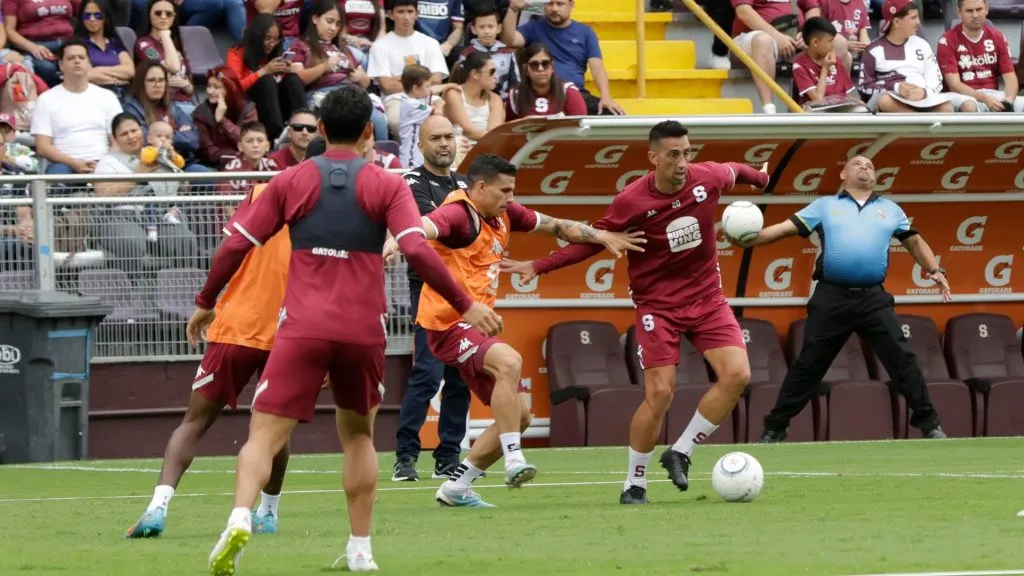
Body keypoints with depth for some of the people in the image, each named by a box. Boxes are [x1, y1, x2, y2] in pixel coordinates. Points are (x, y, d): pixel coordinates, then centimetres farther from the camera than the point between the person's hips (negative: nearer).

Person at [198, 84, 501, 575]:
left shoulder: (290, 182, 5)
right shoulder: (387, 187, 1)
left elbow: (235, 246, 5)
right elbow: (418, 253, -10)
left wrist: (205, 303, 18)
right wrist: (465, 306, -2)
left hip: (302, 329, -1)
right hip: (362, 330, 1)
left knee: (264, 437, -6)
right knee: (358, 435, 22)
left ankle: (240, 519, -32)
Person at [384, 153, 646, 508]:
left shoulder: (503, 214, 10)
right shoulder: (458, 215, -17)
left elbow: (554, 225, 22)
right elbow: (423, 228, -37)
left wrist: (603, 237, 19)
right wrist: (396, 242, -59)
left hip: (475, 326, 10)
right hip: (449, 324, -10)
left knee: (519, 415, 9)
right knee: (509, 361, -35)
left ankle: (455, 487, 15)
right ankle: (514, 460, -35)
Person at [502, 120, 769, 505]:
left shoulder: (709, 178, -10)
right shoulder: (632, 201, -18)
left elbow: (734, 171, 15)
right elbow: (593, 241, -6)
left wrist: (760, 179, 37)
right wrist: (539, 267, -12)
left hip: (706, 297, 4)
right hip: (658, 305, -4)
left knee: (737, 374, -14)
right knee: (659, 393, -12)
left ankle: (680, 453, 2)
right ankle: (634, 485, 5)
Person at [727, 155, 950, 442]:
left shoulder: (890, 210, 17)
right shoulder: (824, 206, 12)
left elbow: (914, 241, 23)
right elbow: (785, 228, 5)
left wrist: (935, 270, 8)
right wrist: (748, 239, -9)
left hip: (873, 299, 1)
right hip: (831, 299, -1)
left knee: (902, 359, -6)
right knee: (808, 366, 3)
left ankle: (929, 423, 2)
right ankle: (775, 428, 12)